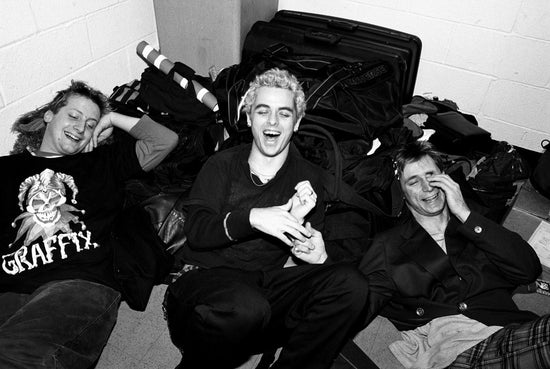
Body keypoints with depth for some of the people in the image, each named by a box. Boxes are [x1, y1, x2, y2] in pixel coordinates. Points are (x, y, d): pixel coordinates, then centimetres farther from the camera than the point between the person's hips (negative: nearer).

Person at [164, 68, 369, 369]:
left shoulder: (308, 178, 12)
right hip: (207, 276, -2)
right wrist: (252, 217, -21)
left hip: (270, 284, 2)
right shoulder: (222, 164, 9)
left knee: (350, 284, -22)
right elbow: (195, 231, -4)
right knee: (247, 306, -37)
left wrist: (295, 221, -17)